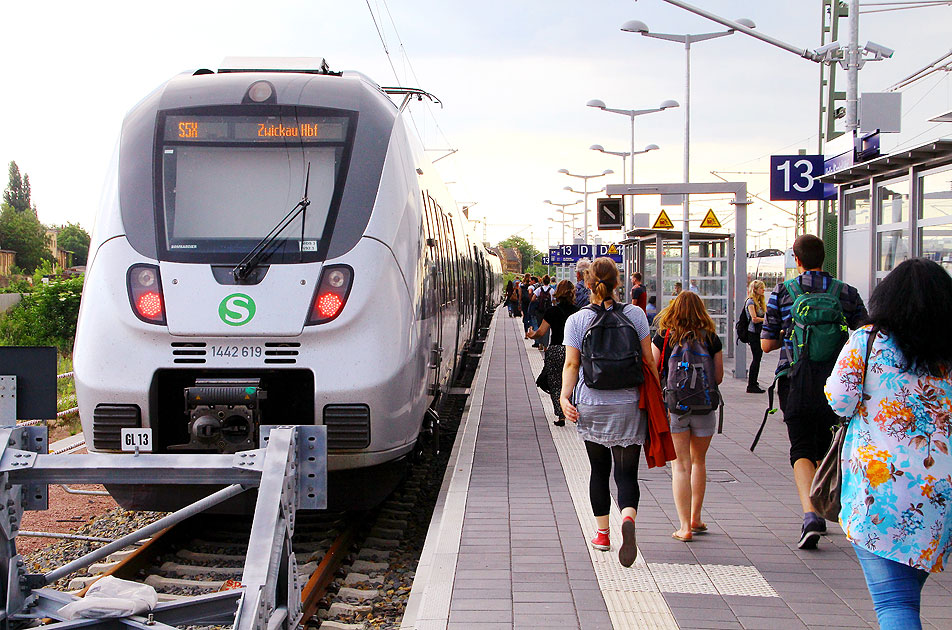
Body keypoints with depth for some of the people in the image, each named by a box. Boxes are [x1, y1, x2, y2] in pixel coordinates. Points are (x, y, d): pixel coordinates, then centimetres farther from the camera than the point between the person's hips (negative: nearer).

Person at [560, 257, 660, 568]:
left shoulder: (576, 320, -1)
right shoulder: (635, 314, -1)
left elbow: (571, 363, -7)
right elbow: (648, 361, 0)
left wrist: (565, 397, -7)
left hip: (591, 406, 1)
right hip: (628, 404, -1)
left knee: (599, 470, 17)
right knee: (626, 473, 0)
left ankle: (602, 533, 24)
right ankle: (628, 519, -28)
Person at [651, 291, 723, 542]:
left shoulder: (663, 337, -4)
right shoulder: (712, 339, 0)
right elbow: (719, 377, 4)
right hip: (704, 407, 2)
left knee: (680, 465, 2)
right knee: (698, 461, 20)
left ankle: (685, 526, -4)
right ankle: (695, 518, 27)